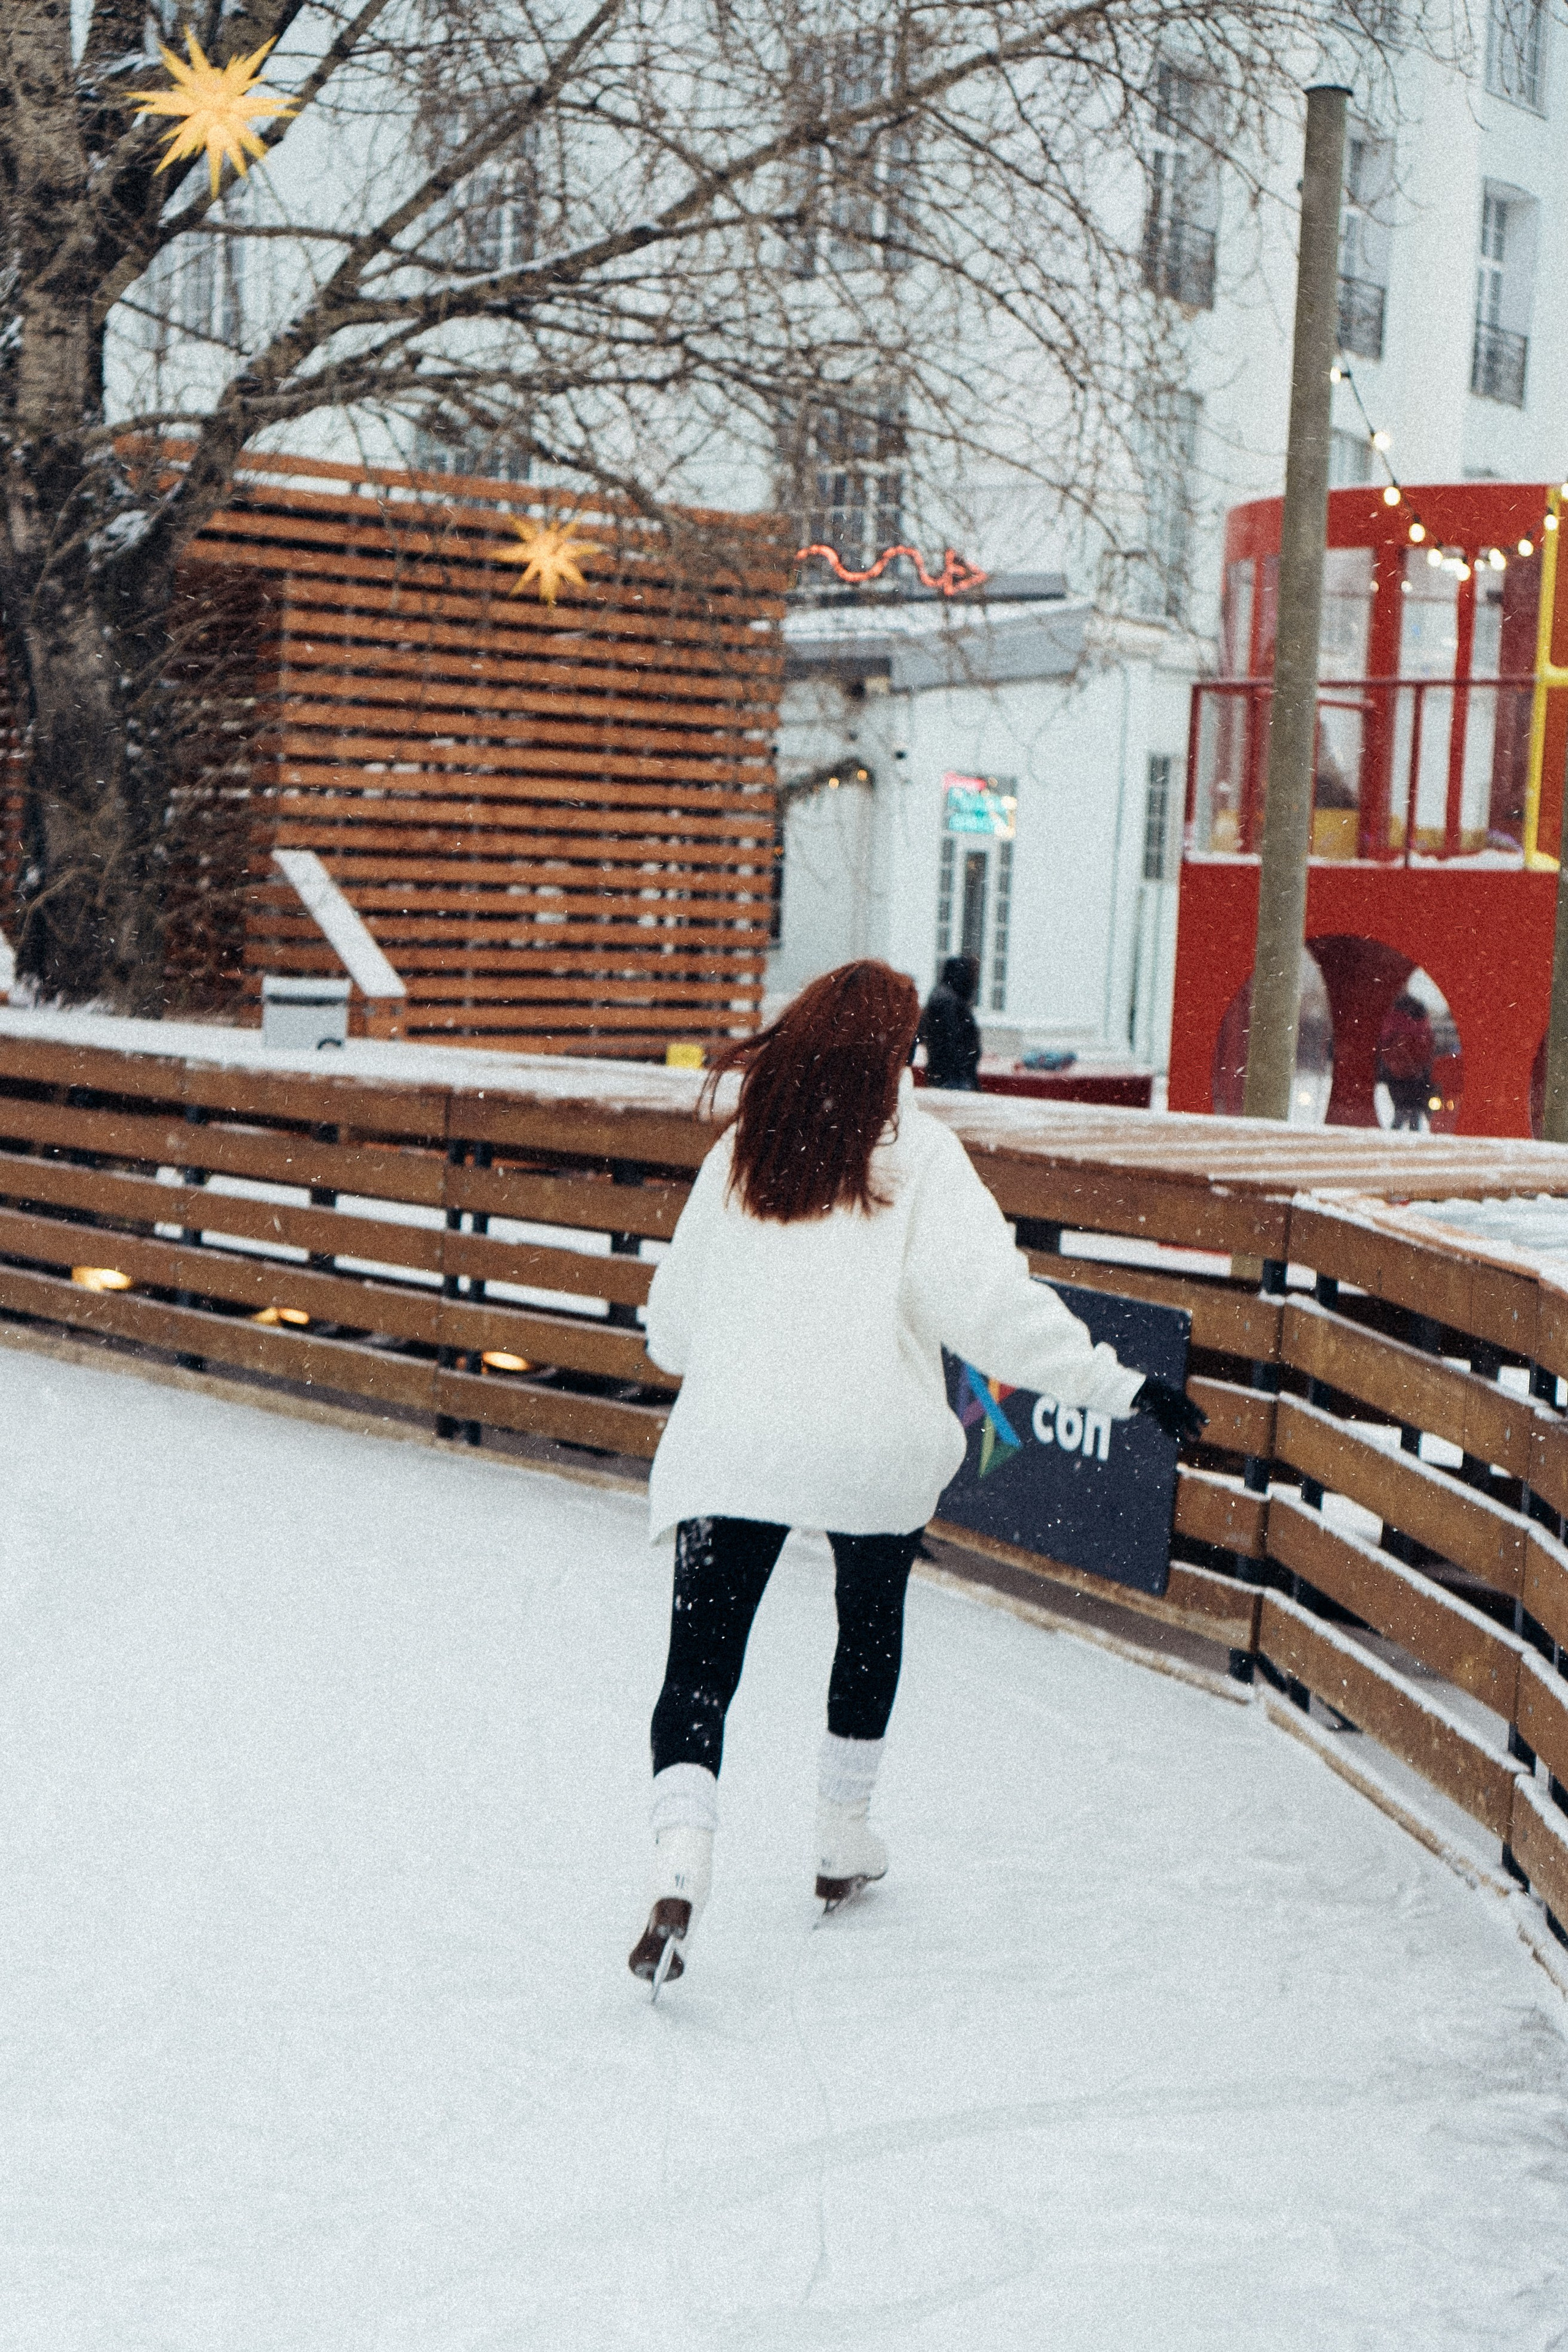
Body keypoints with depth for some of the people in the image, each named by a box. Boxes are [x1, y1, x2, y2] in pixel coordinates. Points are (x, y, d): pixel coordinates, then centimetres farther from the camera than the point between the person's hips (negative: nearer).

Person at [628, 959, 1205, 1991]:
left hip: (730, 1440, 1)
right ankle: (844, 1842, 34)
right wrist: (1114, 1384, -13)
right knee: (871, 1627, 24)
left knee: (701, 1661, 0)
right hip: (875, 1444, -1)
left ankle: (681, 1874, -19)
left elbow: (673, 1322, 17)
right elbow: (986, 1293, -13)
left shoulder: (740, 1151, 11)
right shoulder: (916, 1151, -2)